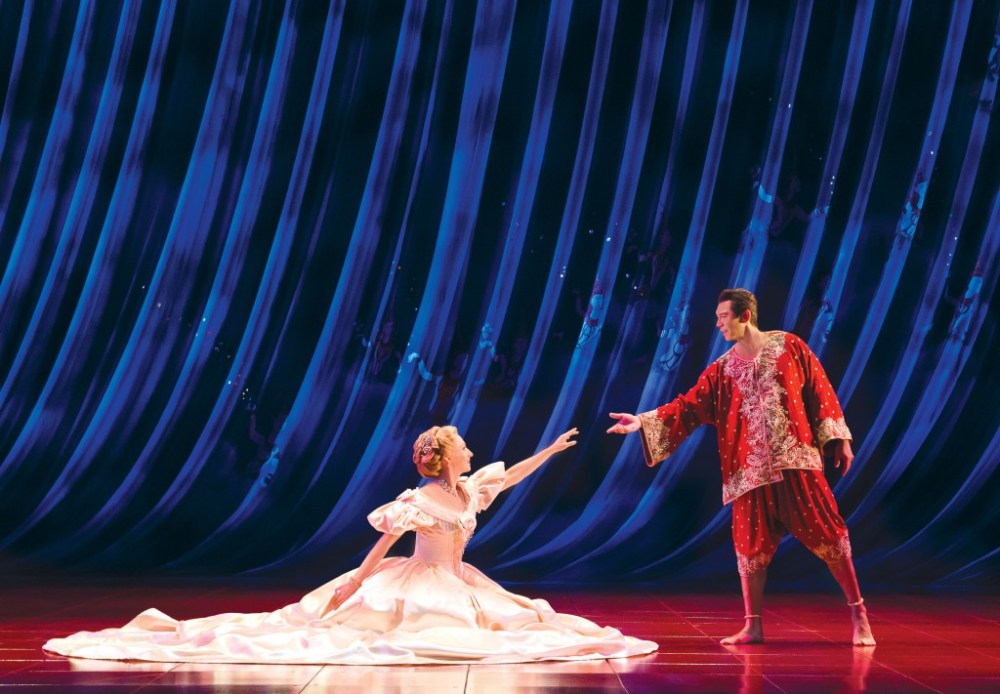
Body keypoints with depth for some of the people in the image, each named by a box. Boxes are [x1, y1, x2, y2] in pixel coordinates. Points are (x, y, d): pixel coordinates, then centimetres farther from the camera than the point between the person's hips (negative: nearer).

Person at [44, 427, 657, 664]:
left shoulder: (469, 489, 8)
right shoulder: (421, 500, -18)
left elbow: (512, 476, 18)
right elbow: (386, 539, -18)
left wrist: (553, 448, 15)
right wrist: (357, 579, -18)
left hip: (454, 588, 9)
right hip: (418, 589, -9)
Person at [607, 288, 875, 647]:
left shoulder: (788, 346, 3)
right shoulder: (722, 370, 9)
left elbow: (820, 392, 4)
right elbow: (689, 406, 2)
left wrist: (838, 439, 1)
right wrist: (643, 421, -9)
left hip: (796, 459, -3)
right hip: (751, 469, 3)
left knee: (828, 534, -2)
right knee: (751, 545, 4)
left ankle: (858, 615, 9)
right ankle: (753, 626, 14)